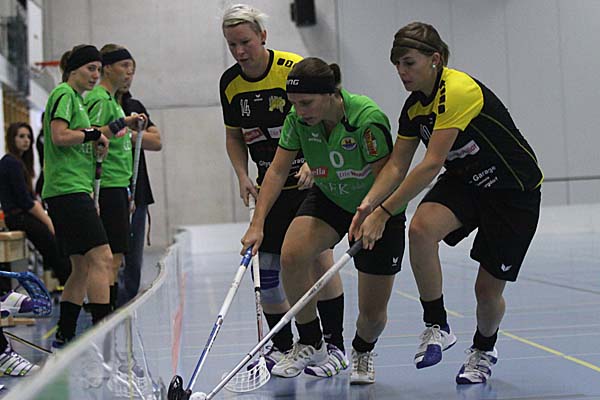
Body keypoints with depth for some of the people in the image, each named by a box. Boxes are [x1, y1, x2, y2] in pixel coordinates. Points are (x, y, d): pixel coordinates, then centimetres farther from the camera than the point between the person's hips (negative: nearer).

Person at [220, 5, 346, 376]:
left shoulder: (296, 69, -17)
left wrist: (313, 164, -30)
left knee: (319, 258, -13)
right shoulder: (230, 84, 0)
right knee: (268, 267, 3)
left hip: (312, 179, -5)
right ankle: (282, 347, 16)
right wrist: (243, 177, -3)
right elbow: (234, 136, 12)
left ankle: (335, 346, -3)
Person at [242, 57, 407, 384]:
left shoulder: (369, 119, -31)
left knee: (372, 314, -4)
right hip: (328, 199, 4)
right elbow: (278, 171, -9)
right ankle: (309, 345, -5)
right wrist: (257, 223, -16)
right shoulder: (298, 120, -17)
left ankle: (362, 352, 35)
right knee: (290, 256, -26)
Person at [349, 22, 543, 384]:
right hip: (465, 182, 6)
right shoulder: (415, 105, -2)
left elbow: (430, 165, -33)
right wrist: (369, 202, -19)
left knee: (488, 290, -2)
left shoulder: (458, 91, -28)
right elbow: (397, 165, 0)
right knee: (421, 228, -27)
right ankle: (437, 327, -11)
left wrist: (384, 212, -32)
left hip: (515, 190, -6)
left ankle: (484, 350, 33)